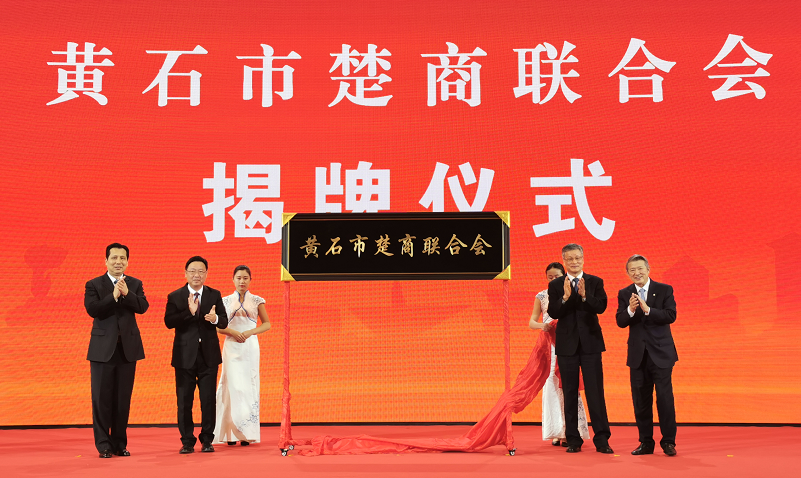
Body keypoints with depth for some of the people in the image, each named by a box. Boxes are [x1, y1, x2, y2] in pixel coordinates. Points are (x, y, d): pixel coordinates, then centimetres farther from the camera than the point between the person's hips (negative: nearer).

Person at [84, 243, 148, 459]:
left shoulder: (135, 284, 8)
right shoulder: (93, 285, 1)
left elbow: (143, 307, -8)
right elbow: (92, 309, -14)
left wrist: (127, 293, -22)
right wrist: (113, 296, -22)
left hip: (128, 348, 2)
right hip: (103, 348, -2)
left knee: (123, 398, 7)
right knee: (102, 398, 1)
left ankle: (120, 443, 16)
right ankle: (104, 445, 9)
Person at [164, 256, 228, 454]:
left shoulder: (215, 295, 5)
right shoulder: (175, 297, 0)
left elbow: (224, 322, -1)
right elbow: (169, 322, -12)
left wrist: (215, 318, -24)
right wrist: (189, 312, -24)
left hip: (209, 355, 1)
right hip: (185, 355, -1)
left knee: (208, 400, 5)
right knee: (184, 400, 5)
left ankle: (207, 440, 16)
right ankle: (187, 441, 15)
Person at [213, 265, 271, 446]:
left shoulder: (257, 300, 7)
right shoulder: (226, 301, 8)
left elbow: (267, 324, 5)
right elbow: (217, 326, 6)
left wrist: (249, 332, -10)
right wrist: (232, 332, -11)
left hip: (250, 346, 0)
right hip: (231, 346, 0)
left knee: (249, 385, -3)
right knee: (232, 385, -6)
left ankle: (247, 433, 0)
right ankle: (232, 433, -3)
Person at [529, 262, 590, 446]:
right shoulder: (541, 296, 8)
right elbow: (531, 322, 4)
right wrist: (541, 325, -16)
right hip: (549, 345, 1)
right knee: (551, 387, -1)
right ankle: (556, 433, 4)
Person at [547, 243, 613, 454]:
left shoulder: (595, 282, 4)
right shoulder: (555, 285, 4)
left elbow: (601, 307, -10)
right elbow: (553, 313, -8)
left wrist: (585, 296, -26)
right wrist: (565, 297, -24)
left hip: (590, 343, -1)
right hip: (567, 345, 1)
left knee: (595, 392, -3)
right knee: (570, 394, 6)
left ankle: (601, 439, 1)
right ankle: (573, 440, 13)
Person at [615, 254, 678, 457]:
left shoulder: (664, 290, -1)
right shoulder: (624, 294, 6)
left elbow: (671, 316, -13)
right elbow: (620, 322, -4)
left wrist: (647, 309, -25)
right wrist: (630, 310, -24)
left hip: (661, 353, -3)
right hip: (638, 354, 3)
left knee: (665, 398, -5)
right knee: (641, 401, 7)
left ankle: (668, 442, 6)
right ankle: (646, 442, 16)